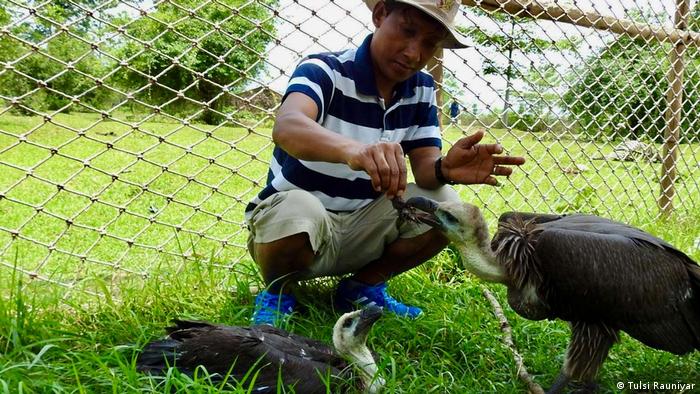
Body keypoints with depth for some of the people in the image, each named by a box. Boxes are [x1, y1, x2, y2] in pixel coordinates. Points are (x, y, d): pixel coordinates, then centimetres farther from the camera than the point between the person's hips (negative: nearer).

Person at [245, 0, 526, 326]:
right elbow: (286, 126, -39)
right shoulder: (325, 70, -18)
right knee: (296, 211, -39)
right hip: (300, 219, -4)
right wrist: (353, 149, -61)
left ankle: (363, 287, 5)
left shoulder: (422, 89, 0)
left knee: (444, 205, -18)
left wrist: (444, 170, -32)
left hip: (362, 227, 5)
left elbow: (424, 166, -6)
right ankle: (277, 294, -4)